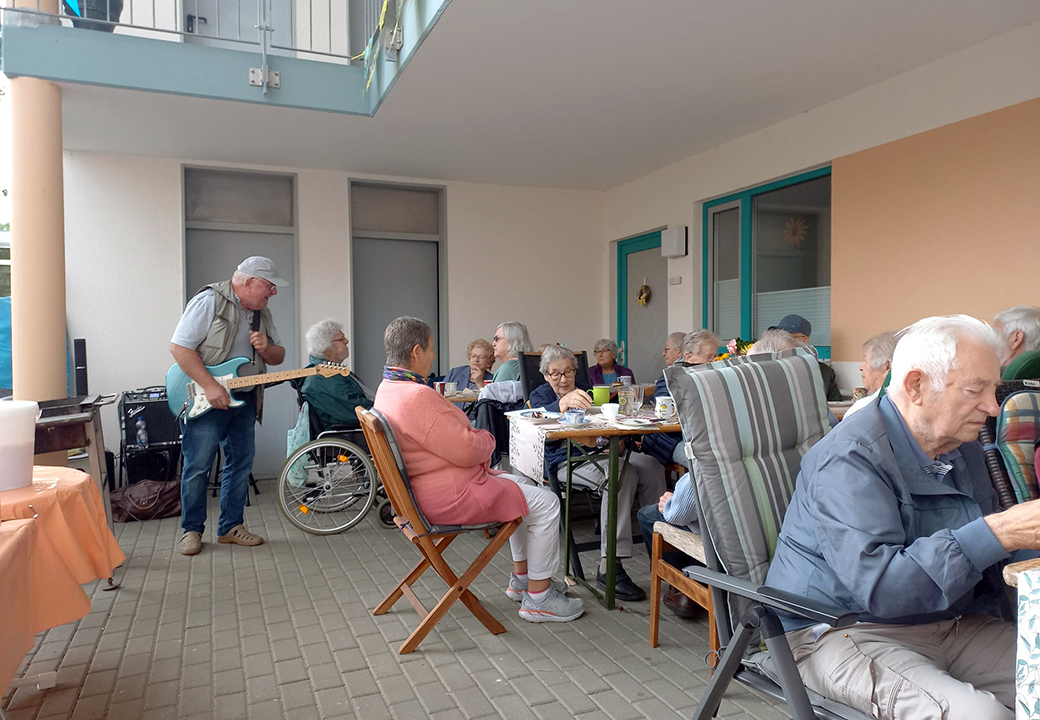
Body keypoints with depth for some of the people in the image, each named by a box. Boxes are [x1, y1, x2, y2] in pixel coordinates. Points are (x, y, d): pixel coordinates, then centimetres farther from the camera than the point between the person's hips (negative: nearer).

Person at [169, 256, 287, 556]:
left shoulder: (262, 312, 10)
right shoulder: (209, 301, -12)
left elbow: (278, 356, 15)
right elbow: (179, 347, -18)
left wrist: (266, 348, -10)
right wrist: (210, 386, -23)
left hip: (245, 400, 7)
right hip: (204, 401, -7)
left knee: (241, 464, 10)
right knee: (198, 466, -1)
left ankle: (230, 526, 22)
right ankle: (191, 529, 15)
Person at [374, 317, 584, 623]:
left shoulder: (388, 388, 7)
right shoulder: (417, 396, -28)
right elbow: (467, 450, -26)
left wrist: (476, 441, 3)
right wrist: (487, 439, -4)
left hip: (426, 488, 11)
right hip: (449, 497, -11)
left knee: (522, 484, 25)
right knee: (545, 502, -4)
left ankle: (522, 577, 32)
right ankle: (538, 598, 8)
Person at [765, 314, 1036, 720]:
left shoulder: (962, 448, 11)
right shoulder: (850, 458, -21)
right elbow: (877, 586, -31)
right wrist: (998, 534, -32)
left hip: (953, 624, 9)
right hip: (842, 633, -9)